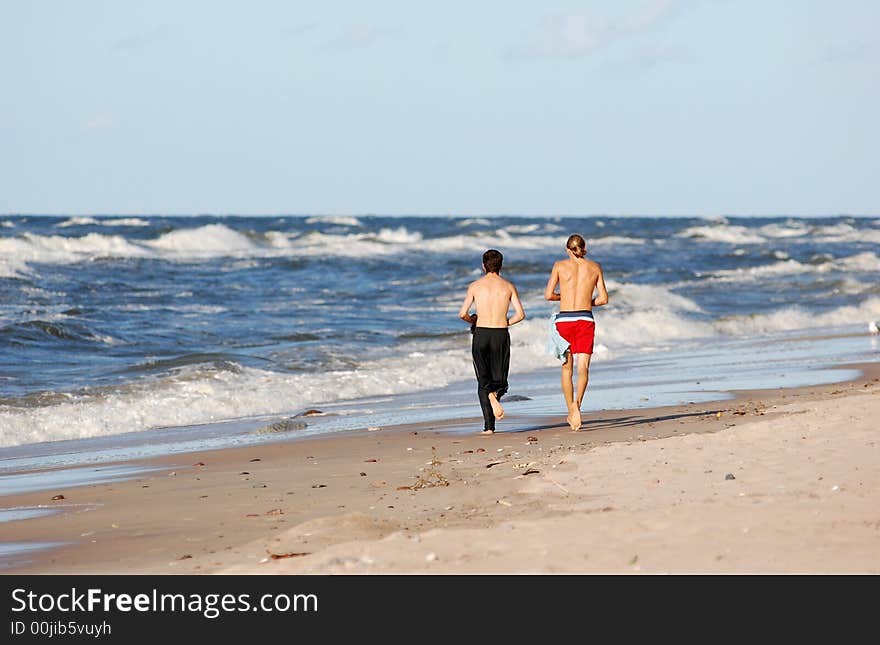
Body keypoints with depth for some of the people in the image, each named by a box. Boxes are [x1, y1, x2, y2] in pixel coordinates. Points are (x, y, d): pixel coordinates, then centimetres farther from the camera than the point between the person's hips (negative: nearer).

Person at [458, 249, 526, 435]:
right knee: (500, 380, 12)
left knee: (483, 382, 7)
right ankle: (496, 393, -25)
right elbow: (520, 314, -3)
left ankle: (489, 426, -11)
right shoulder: (508, 286, 4)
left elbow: (463, 313, -6)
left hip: (481, 335, 0)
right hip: (501, 335, 0)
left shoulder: (475, 286, 1)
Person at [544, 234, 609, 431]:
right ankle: (577, 402, -29)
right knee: (583, 368, -3)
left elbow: (548, 295, -3)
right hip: (585, 320, 0)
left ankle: (571, 412, 12)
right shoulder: (595, 267, 7)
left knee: (567, 368, 12)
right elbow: (603, 298, 6)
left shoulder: (560, 266, 2)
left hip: (564, 319, 0)